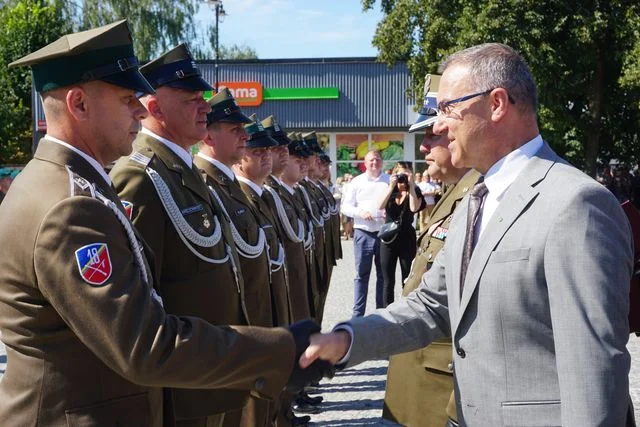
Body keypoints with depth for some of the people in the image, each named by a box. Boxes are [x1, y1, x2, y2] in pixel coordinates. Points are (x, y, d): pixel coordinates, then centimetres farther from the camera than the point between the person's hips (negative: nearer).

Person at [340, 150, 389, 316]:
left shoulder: (390, 181, 6)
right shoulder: (357, 182, 4)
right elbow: (345, 206, 3)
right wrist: (359, 212, -14)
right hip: (363, 233, -1)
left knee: (383, 274, 9)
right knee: (361, 274, 2)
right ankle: (358, 313, 7)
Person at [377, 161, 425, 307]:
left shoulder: (415, 191, 1)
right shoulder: (389, 191, 8)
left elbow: (414, 208, -18)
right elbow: (380, 206, -10)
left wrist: (411, 185, -16)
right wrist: (391, 186, -14)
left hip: (407, 239, -2)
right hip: (388, 239, 2)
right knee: (388, 281, 4)